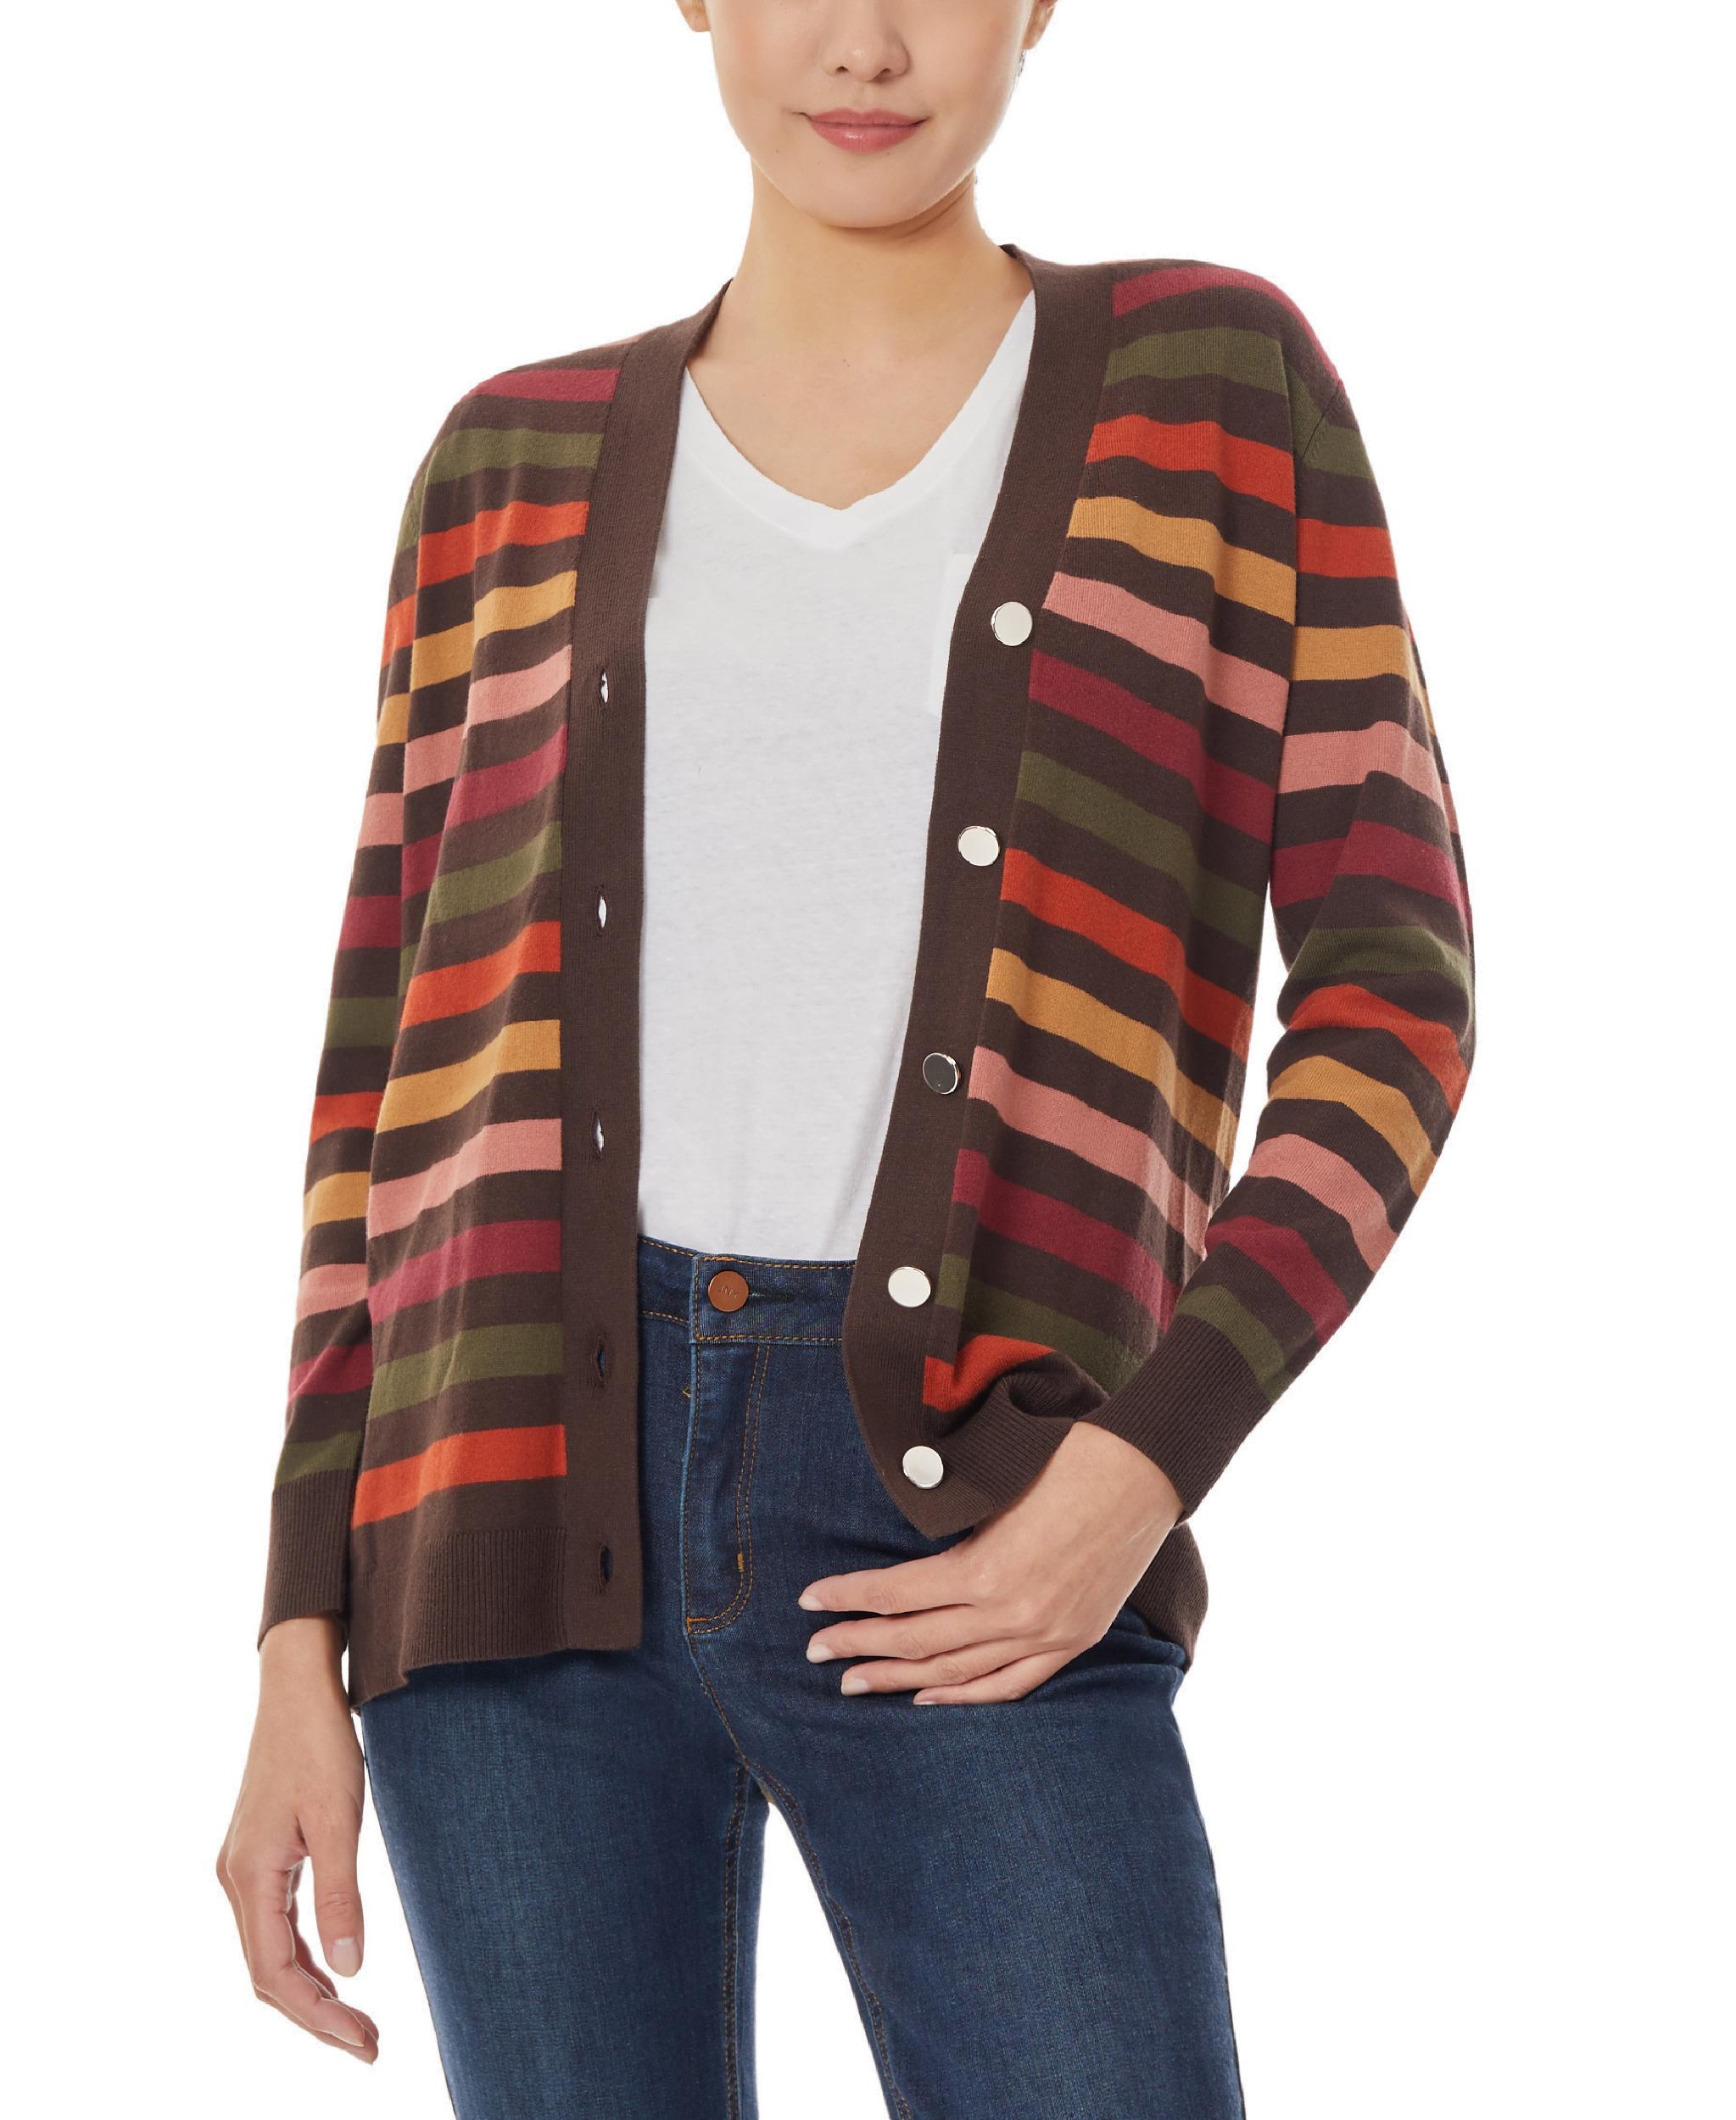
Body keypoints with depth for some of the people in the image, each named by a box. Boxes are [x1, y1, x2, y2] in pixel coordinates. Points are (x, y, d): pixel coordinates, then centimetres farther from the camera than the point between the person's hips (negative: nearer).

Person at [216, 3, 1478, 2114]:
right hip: (532, 1527, 2)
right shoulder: (523, 467, 14)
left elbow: (1392, 1003, 3)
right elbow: (400, 1084, 14)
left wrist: (1136, 1480, -11)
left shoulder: (1217, 376, 8)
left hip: (958, 1560, -2)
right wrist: (300, 1656, 7)